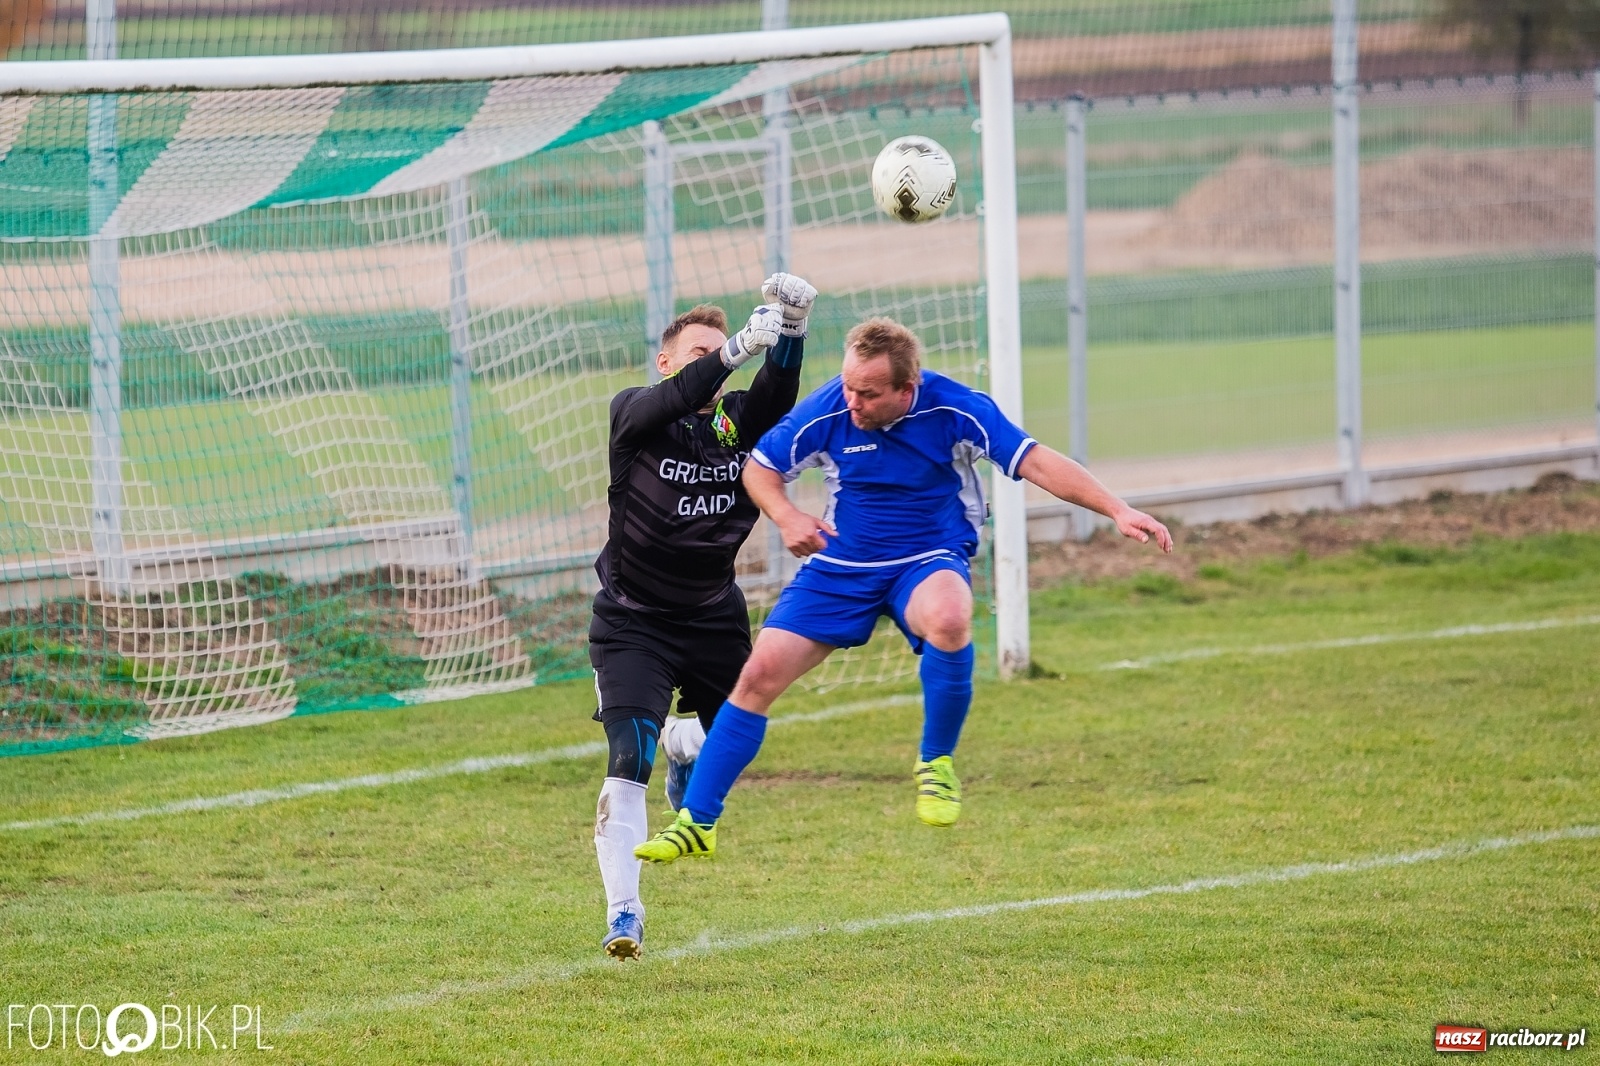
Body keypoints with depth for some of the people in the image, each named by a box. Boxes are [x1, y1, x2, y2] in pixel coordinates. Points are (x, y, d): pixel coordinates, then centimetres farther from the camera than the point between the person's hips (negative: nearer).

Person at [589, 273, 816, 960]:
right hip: (632, 623, -4)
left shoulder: (738, 420, -1)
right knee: (628, 760, -19)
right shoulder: (634, 413, -10)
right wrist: (736, 349, -46)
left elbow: (777, 393, -21)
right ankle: (623, 914, -17)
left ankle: (683, 745, 55)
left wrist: (791, 329, -40)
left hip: (714, 618, 5)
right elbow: (675, 399, -31)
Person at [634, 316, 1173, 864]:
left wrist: (1117, 511, -27)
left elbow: (1037, 462, -18)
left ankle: (936, 762, -13)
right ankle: (696, 823, 1)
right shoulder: (826, 413, -15)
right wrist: (786, 516, -19)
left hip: (931, 559, -2)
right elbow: (759, 467, 1)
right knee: (759, 675, -10)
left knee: (949, 618, -38)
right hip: (841, 564, 2)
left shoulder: (955, 410, -19)